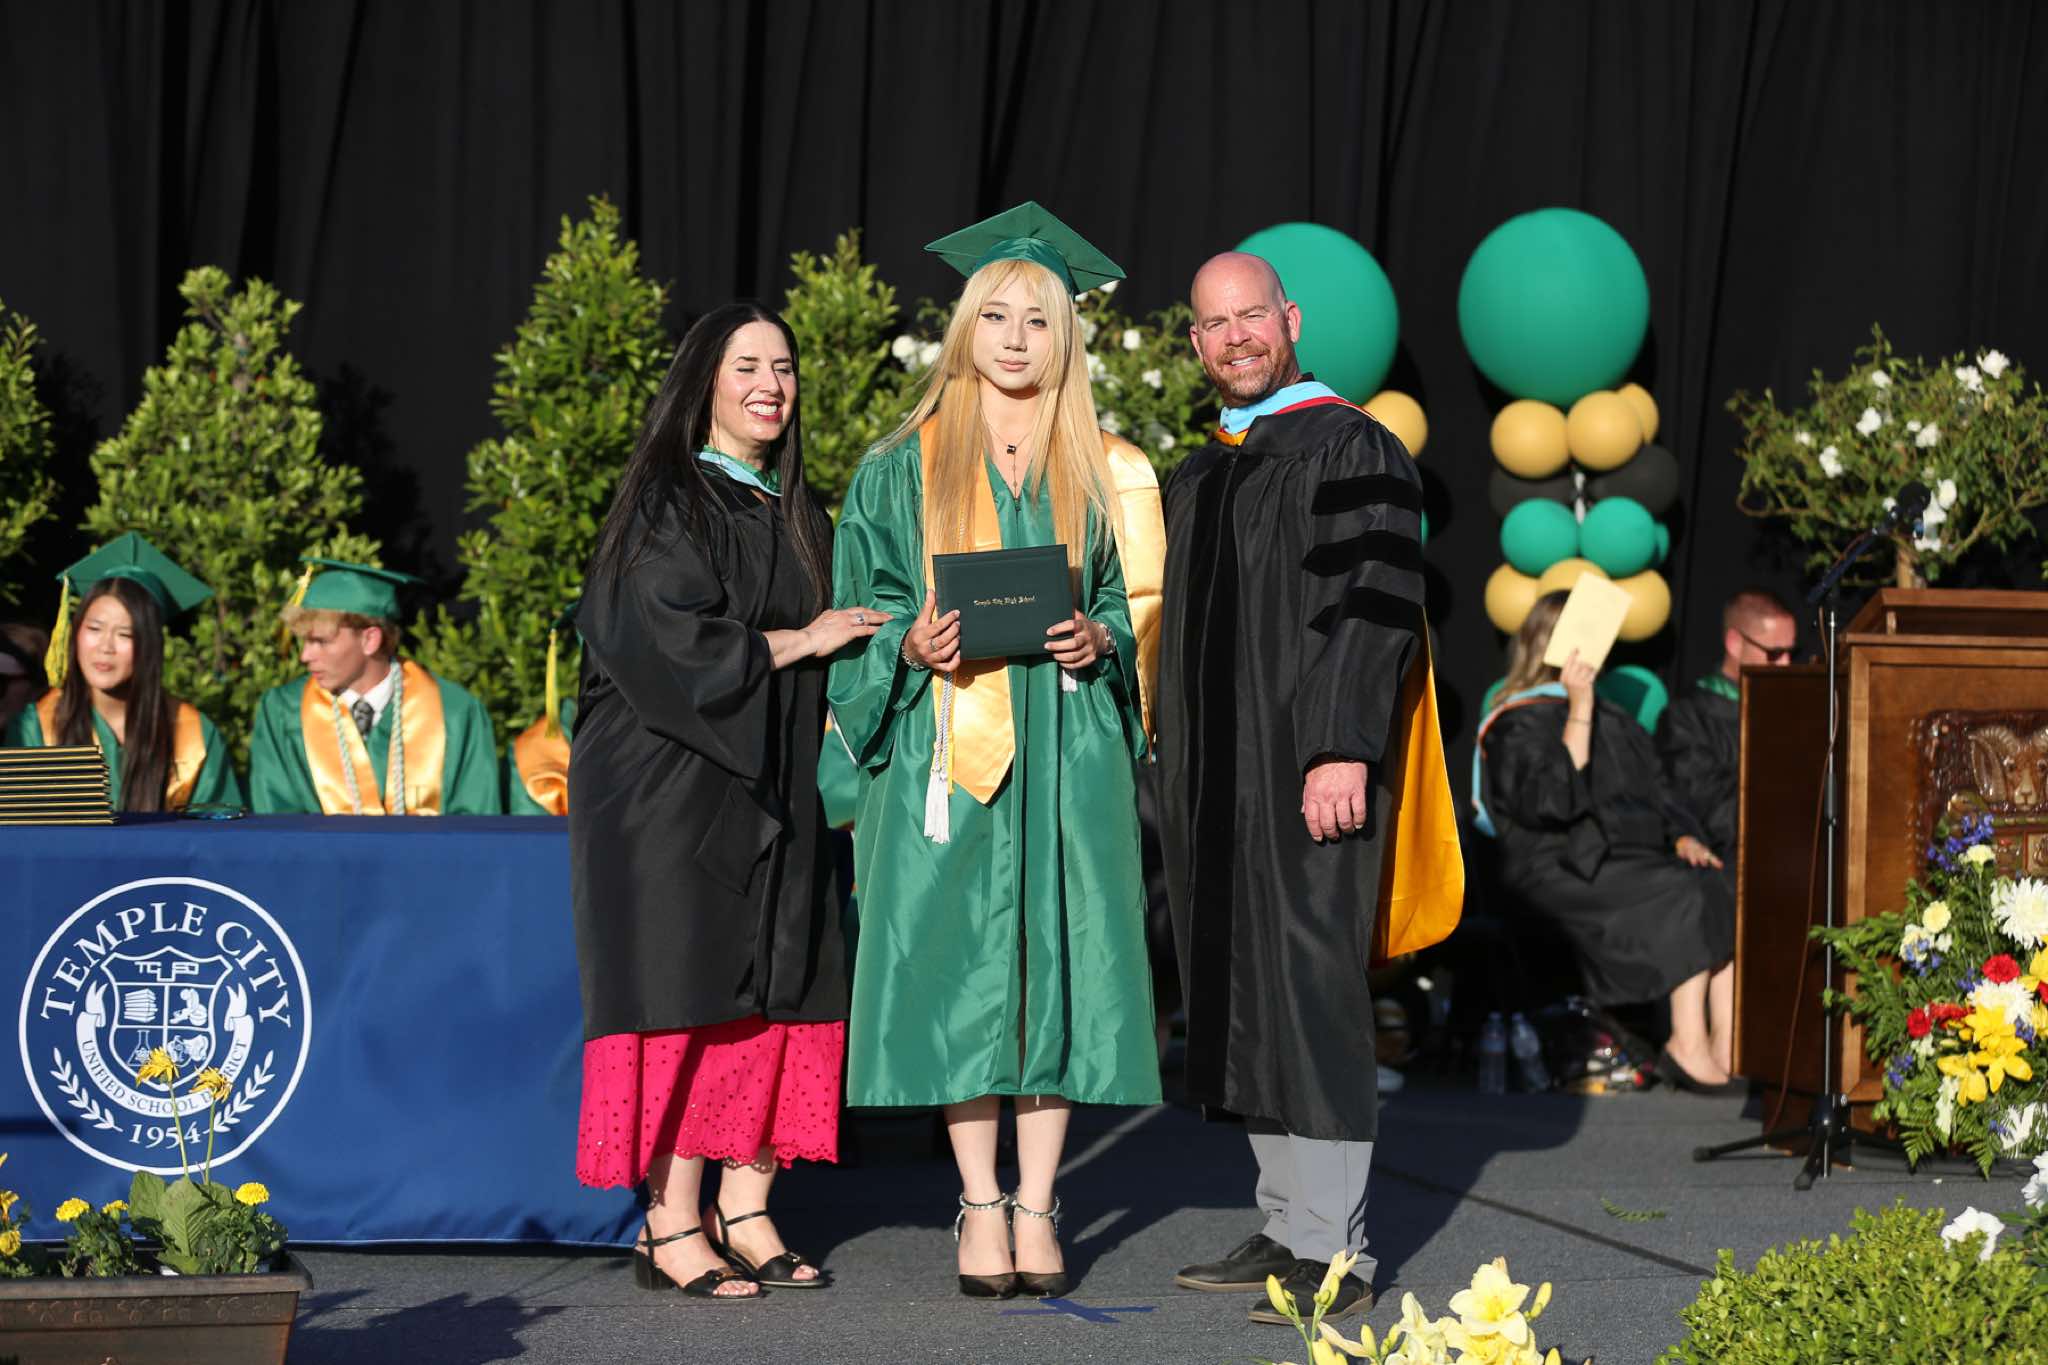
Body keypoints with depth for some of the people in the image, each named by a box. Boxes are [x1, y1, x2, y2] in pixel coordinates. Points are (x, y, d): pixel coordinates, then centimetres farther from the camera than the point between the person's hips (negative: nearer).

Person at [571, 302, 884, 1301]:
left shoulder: (798, 515, 17)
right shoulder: (667, 506, -5)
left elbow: (832, 652, 21)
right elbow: (668, 640, -16)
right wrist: (797, 644, -11)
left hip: (771, 788, 7)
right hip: (672, 783, -7)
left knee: (780, 991, 1)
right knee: (689, 988, -9)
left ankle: (745, 1211, 6)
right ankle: (670, 1225, -6)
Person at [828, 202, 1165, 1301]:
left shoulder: (1102, 470, 10)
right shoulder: (907, 467, 7)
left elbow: (1141, 601, 11)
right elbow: (869, 604, 7)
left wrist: (1099, 640, -9)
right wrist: (910, 646, -13)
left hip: (1068, 747, 1)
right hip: (949, 744, -1)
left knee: (1056, 959, -2)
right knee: (959, 964, -4)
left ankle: (1035, 1207, 4)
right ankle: (980, 1207, 2)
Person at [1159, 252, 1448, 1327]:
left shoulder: (1351, 451, -7)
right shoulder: (1196, 479, 19)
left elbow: (1375, 605, -15)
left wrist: (1342, 751, -24)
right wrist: (1178, 779, 16)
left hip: (1310, 766, -8)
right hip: (1217, 779, 8)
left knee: (1307, 988, -11)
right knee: (1247, 998, 8)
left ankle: (1333, 1254, -9)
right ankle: (1288, 1228, 14)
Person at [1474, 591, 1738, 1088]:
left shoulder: (1613, 721, 25)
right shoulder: (1517, 726, -1)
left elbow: (1656, 795, 25)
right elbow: (1555, 803, -18)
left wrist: (1683, 838, 4)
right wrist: (1579, 710, -20)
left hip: (1632, 860, 7)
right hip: (1563, 870, -7)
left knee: (1724, 892, -20)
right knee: (1687, 895, -29)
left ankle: (1727, 1048, -30)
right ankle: (1688, 1046, -29)